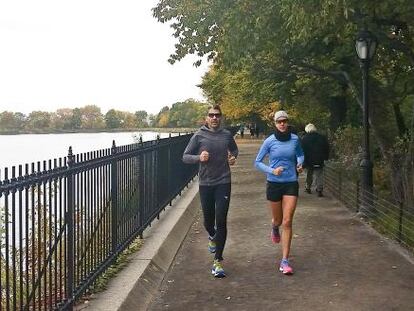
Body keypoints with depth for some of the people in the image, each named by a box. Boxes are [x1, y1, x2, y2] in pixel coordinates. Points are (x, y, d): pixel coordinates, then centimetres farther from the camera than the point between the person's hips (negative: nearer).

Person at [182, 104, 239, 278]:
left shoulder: (227, 135, 4)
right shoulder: (199, 136, -2)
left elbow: (234, 150, 23)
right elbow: (185, 156, 2)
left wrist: (233, 158, 1)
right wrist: (198, 157, -17)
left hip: (223, 183, 0)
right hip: (205, 184, 0)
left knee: (221, 222, -7)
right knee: (208, 220, 13)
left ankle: (218, 261, -2)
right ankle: (212, 237, 50)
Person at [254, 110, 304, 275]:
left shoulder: (294, 139, -1)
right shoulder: (269, 141, -7)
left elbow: (300, 154, 19)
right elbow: (257, 162, 0)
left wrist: (300, 164, -3)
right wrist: (272, 171, -16)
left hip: (291, 184, 0)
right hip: (274, 184, 0)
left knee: (287, 222, -7)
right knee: (278, 220, 13)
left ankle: (285, 261, -2)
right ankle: (274, 228, 55)